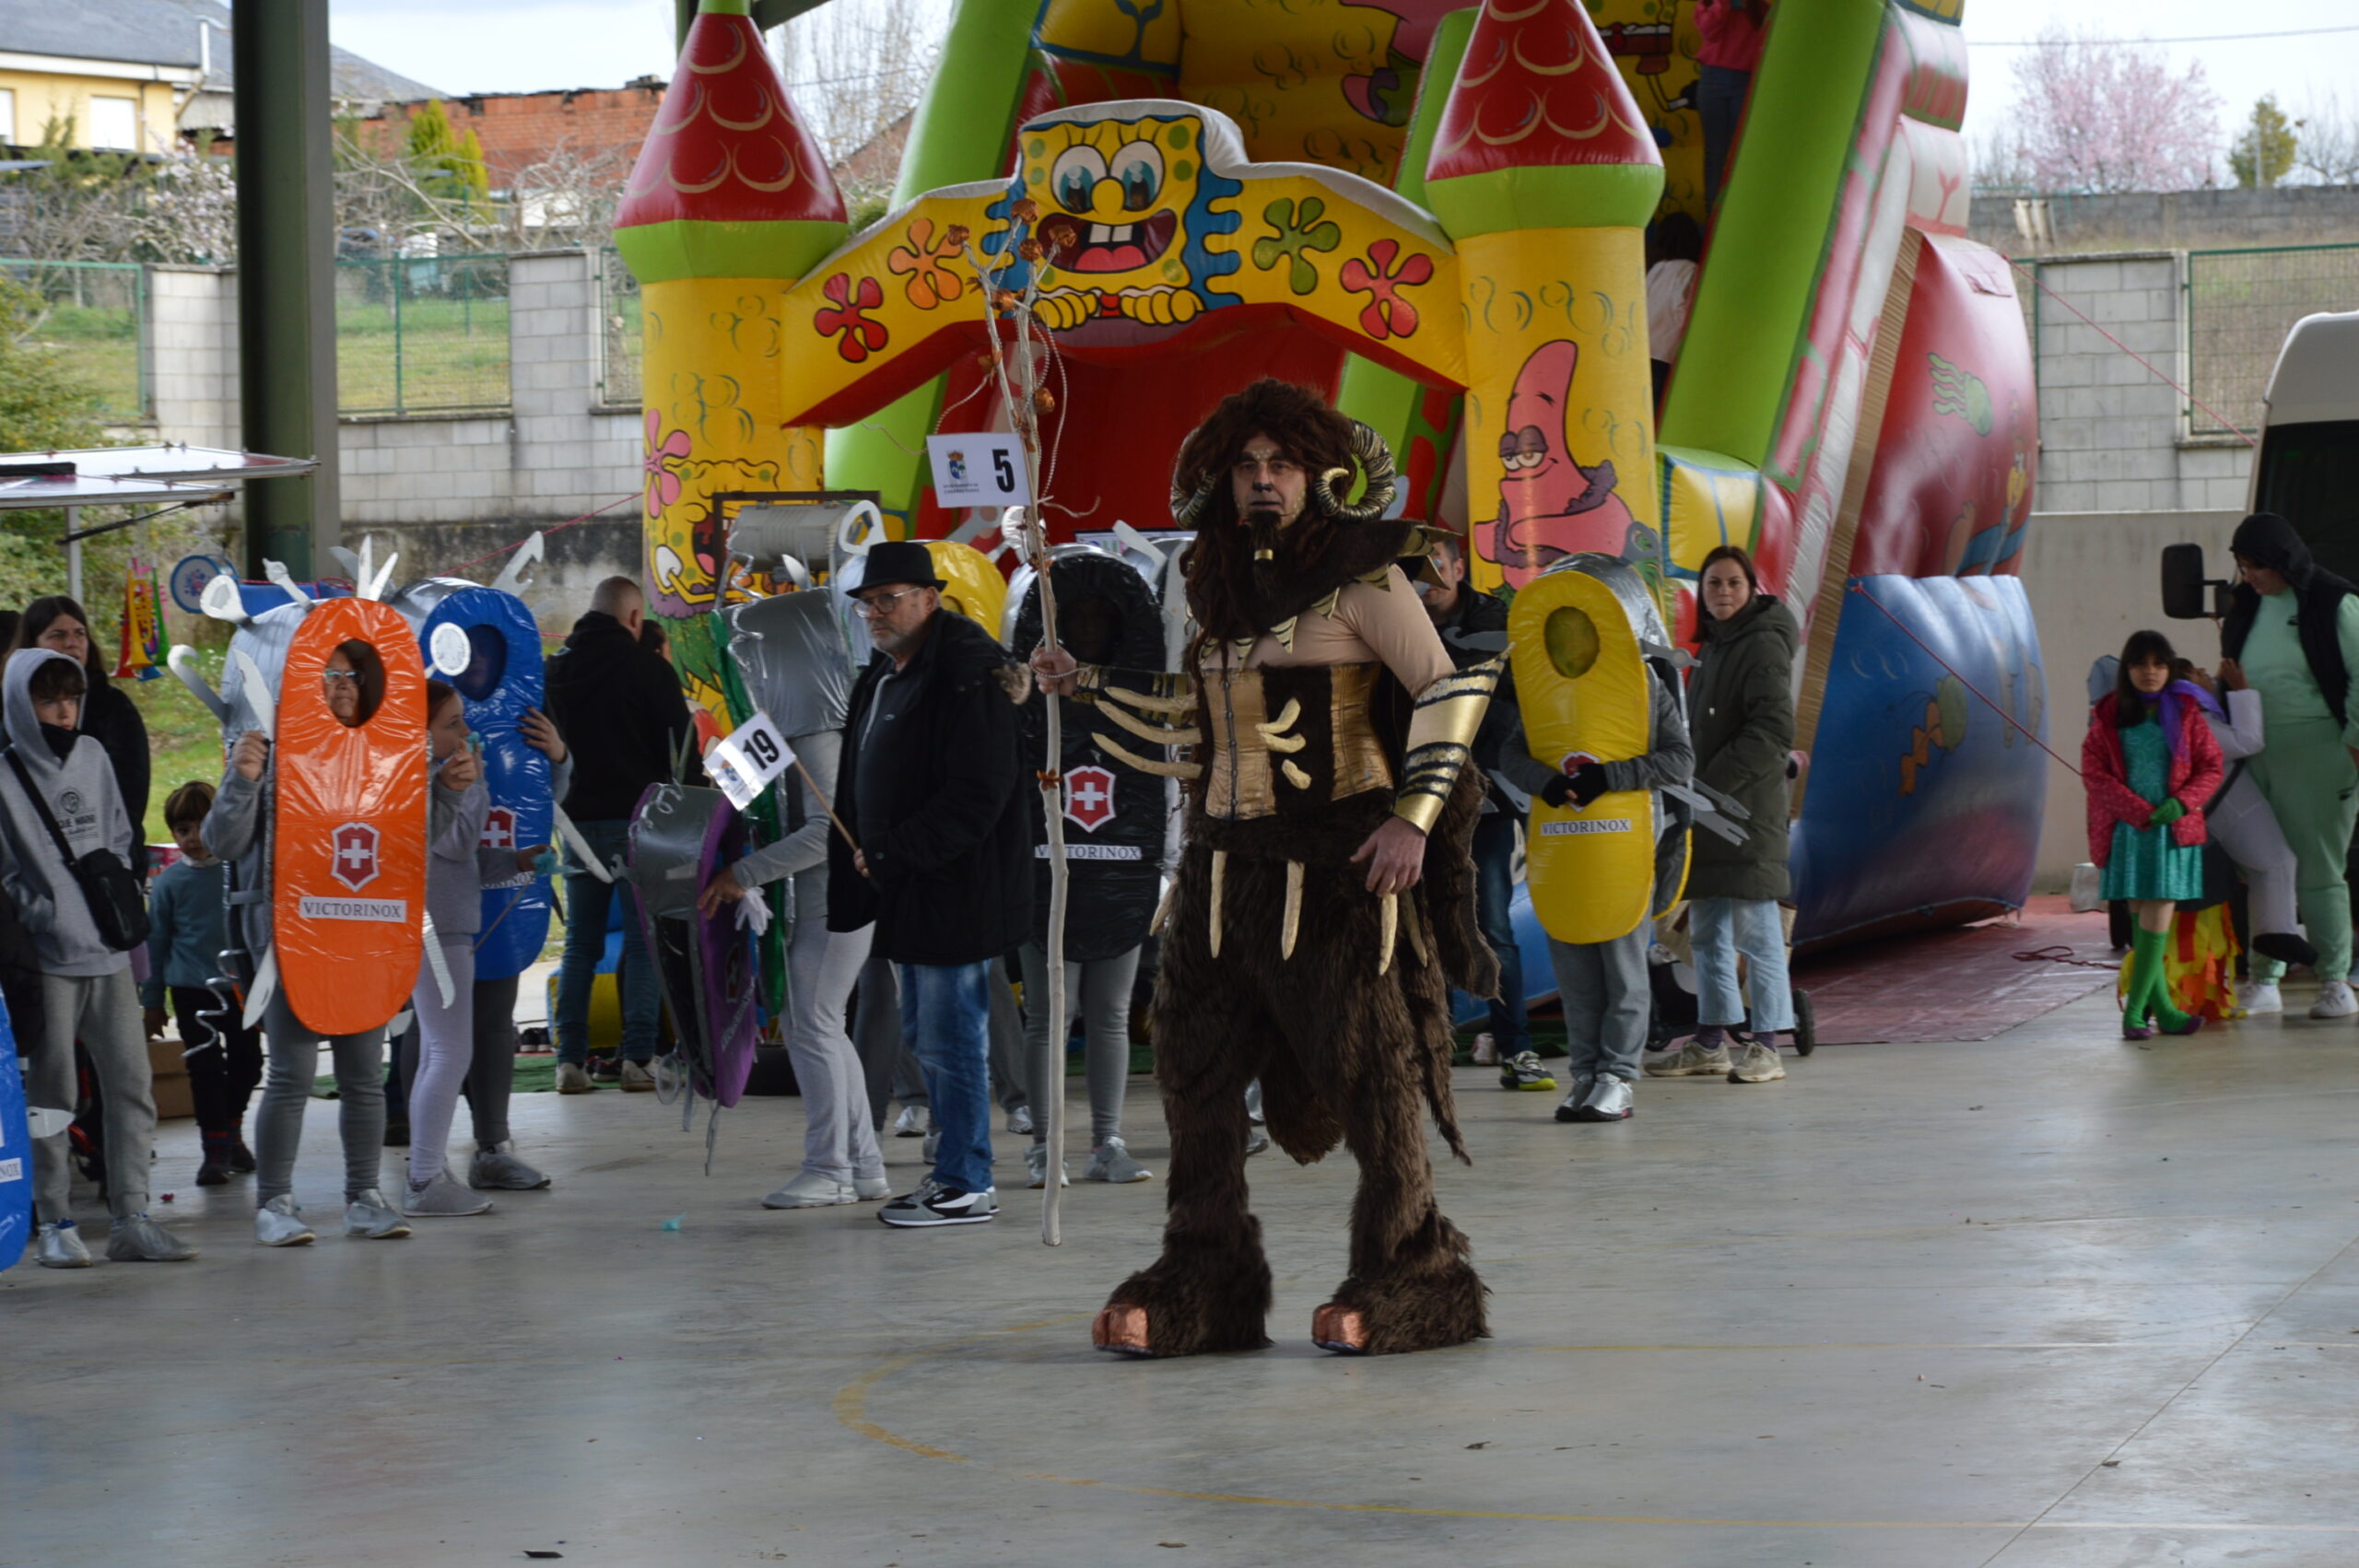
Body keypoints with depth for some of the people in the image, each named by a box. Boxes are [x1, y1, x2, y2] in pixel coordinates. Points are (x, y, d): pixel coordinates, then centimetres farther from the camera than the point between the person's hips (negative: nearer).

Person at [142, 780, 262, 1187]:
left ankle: (232, 1132, 33)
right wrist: (153, 1002, 5)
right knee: (206, 1068, -2)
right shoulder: (169, 881, -3)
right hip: (192, 988, -2)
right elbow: (156, 942, 4)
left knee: (247, 1062, 10)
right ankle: (215, 1149, 8)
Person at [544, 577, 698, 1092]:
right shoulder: (647, 666, -7)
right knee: (643, 942, 1)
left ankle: (571, 1060, 2)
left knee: (580, 944, 9)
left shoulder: (555, 668, 8)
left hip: (579, 818, 4)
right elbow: (682, 741, -6)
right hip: (637, 818, -4)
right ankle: (637, 1058, -5)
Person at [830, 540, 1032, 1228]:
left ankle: (966, 1186, 0)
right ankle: (953, 1172, 25)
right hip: (908, 888, 10)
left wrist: (893, 853, -20)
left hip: (955, 888, -10)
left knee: (952, 1038, -7)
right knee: (924, 1035, 16)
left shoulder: (967, 674, -16)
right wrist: (861, 857, 10)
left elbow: (977, 796, -21)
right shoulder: (883, 675, 16)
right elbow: (864, 783, 25)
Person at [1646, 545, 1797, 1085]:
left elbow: (1773, 732, -18)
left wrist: (1713, 785, -18)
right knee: (1707, 932, 12)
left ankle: (1765, 1045, -4)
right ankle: (1711, 1040, 19)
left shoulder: (1763, 645, -9)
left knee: (1755, 929, -7)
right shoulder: (1714, 646, 18)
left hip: (1748, 808, -9)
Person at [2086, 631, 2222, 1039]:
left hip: (2174, 831, 0)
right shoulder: (2108, 718, 4)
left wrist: (2181, 803, -12)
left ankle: (2135, 1010, -4)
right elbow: (2094, 772, -2)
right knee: (2142, 918, 2)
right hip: (2127, 832, 0)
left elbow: (2211, 768, 6)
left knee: (2158, 918, -7)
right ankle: (2161, 1007, 8)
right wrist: (2140, 812, -12)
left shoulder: (2185, 714, 5)